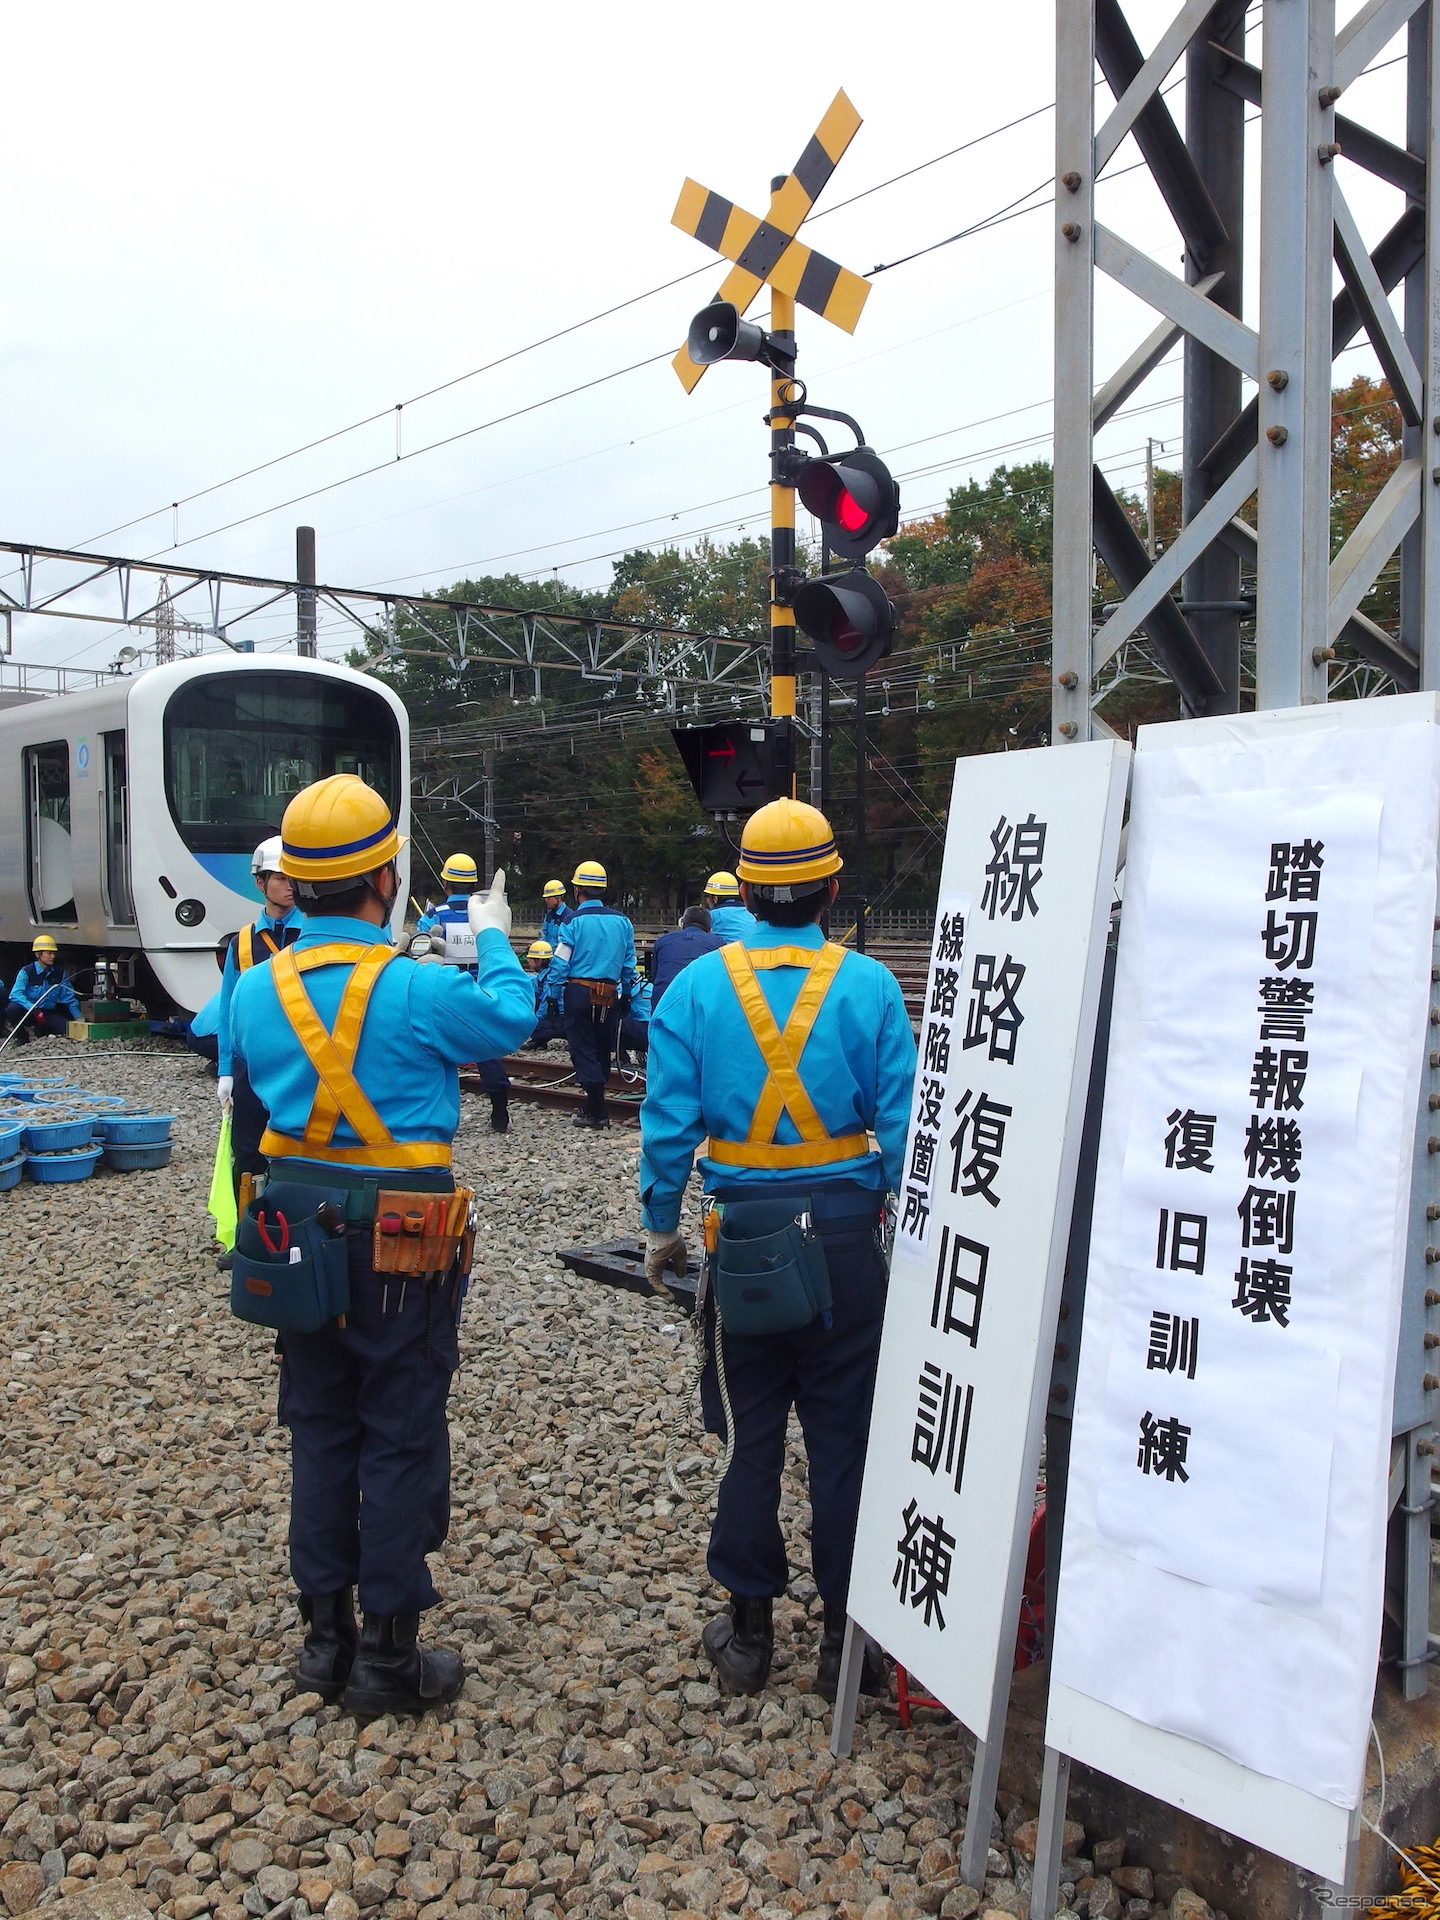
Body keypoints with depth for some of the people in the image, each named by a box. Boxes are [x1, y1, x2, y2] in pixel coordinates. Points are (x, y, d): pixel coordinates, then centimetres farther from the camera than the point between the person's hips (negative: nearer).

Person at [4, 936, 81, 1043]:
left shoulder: (59, 973, 3)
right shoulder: (26, 972, -11)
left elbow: (68, 997, 10)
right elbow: (16, 994, -24)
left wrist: (78, 1017, 2)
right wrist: (34, 1009, -38)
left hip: (48, 1013, 4)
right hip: (27, 1013, -4)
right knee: (12, 1008, -36)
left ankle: (38, 1031, 11)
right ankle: (22, 1037, -6)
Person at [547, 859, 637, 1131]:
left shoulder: (574, 921, -8)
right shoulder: (622, 921, 5)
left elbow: (561, 962, -8)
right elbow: (629, 963, 9)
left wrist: (554, 995, -1)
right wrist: (627, 993, 17)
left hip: (579, 991, -4)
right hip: (611, 994, 4)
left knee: (583, 1049, 1)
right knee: (603, 1050, 15)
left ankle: (596, 1113, -2)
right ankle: (595, 1104, 24)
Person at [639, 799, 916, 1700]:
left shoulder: (698, 984, -6)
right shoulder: (869, 985, -8)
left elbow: (669, 1121, -4)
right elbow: (900, 1124, -7)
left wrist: (660, 1225, 8)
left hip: (744, 1230, 1)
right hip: (845, 1230, 0)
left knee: (750, 1435, 14)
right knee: (844, 1439, 11)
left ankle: (749, 1629, 27)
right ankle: (848, 1640, 23)